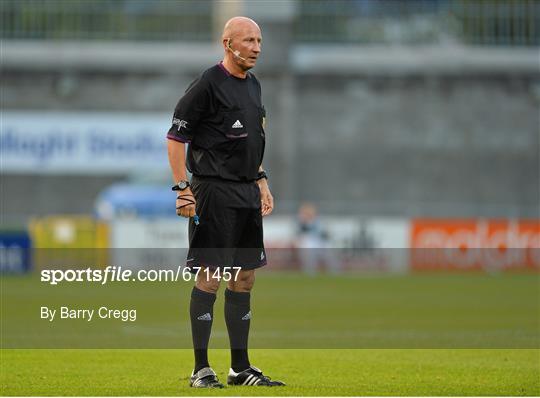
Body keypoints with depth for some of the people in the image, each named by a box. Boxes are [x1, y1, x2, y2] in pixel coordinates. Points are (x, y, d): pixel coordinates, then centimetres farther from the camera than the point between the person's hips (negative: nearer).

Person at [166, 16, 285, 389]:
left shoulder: (253, 85, 15)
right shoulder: (208, 84, -10)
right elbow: (176, 136, -10)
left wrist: (261, 182, 21)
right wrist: (182, 188, -15)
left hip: (247, 193, 8)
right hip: (214, 191, -8)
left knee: (245, 278, 10)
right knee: (209, 277, -7)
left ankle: (241, 367, 16)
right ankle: (201, 369, -3)